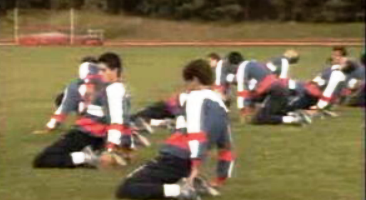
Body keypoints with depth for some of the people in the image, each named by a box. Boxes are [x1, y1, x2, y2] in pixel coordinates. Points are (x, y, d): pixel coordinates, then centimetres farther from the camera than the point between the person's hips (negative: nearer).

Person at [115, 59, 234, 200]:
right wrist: (221, 180, 33)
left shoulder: (196, 97, -3)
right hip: (186, 165, 8)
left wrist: (195, 165, -27)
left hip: (173, 159, -8)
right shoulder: (221, 107, 20)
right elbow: (226, 147, 25)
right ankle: (190, 186, 6)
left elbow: (196, 129, -19)